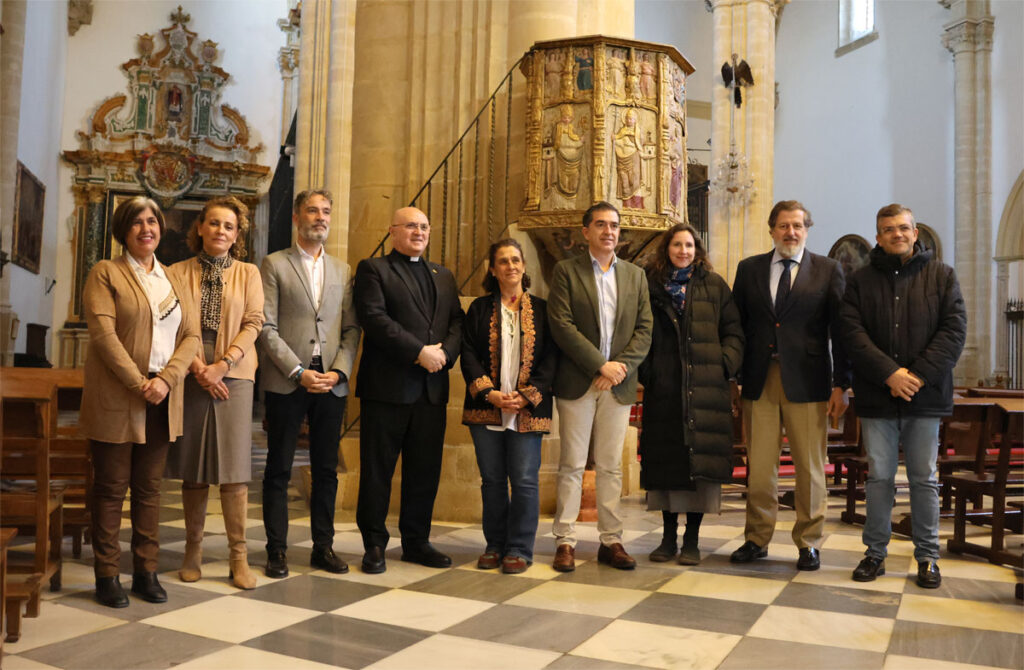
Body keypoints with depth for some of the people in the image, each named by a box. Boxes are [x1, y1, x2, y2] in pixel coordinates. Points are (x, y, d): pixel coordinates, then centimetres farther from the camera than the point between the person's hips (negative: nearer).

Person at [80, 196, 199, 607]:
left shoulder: (173, 281, 15)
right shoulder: (105, 273, 1)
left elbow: (191, 336, 6)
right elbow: (103, 334, -10)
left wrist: (165, 379, -10)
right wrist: (138, 384, -17)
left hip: (161, 400, 4)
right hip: (115, 400, -4)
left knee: (149, 488, 9)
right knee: (111, 488, 2)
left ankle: (146, 571, 17)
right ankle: (106, 576, 11)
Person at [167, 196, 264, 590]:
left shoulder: (248, 274, 9)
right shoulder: (178, 273, 9)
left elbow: (253, 324, 1)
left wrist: (222, 364, -10)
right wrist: (196, 367, -11)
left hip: (234, 376, -1)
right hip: (190, 378, 1)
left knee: (233, 467, -4)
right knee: (193, 468, 6)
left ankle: (238, 556, 2)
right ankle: (193, 549, 19)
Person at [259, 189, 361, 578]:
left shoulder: (343, 270, 14)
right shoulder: (274, 265, 3)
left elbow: (352, 329, 9)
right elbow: (267, 328, -5)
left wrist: (339, 371, -5)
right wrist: (298, 372, -13)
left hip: (332, 382, 4)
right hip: (286, 382, -3)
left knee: (326, 470, 8)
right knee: (279, 469, 4)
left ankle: (323, 547, 18)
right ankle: (277, 550, 13)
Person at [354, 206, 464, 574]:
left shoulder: (443, 276, 20)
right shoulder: (373, 269, 2)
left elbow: (457, 321, 11)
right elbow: (375, 319, -12)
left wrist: (445, 353, -9)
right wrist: (419, 352, -17)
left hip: (432, 387, 5)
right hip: (387, 386, -5)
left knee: (425, 471, 10)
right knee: (377, 470, 3)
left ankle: (416, 542, 22)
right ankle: (374, 545, 14)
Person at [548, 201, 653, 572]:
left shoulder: (635, 275, 14)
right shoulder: (566, 270, 2)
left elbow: (644, 329, 7)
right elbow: (561, 325, -8)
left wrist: (621, 366, -8)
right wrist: (601, 365, -13)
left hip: (618, 384, 3)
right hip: (577, 383, -3)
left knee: (611, 467, 8)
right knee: (572, 465, 1)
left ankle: (611, 541, 15)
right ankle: (565, 542, 9)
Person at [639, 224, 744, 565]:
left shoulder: (714, 286, 9)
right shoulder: (651, 285, 9)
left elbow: (733, 331, 8)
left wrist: (725, 366, -6)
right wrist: (644, 371, -3)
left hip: (705, 388, 0)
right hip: (663, 388, 1)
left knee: (701, 460, 0)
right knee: (666, 459, 5)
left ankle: (691, 540, 10)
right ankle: (668, 537, 17)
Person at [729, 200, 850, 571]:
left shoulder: (828, 270, 5)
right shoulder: (749, 269, 10)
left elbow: (840, 330, 1)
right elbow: (736, 325, 10)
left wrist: (841, 384, -4)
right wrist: (732, 373, 4)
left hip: (806, 382, -1)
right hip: (759, 381, 2)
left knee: (810, 467, 6)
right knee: (759, 466, 6)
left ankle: (809, 543, 20)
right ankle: (757, 538, 20)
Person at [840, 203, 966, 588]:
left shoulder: (941, 275, 6)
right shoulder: (861, 281, 6)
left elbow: (954, 329, -2)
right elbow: (852, 332, -4)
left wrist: (919, 375, -14)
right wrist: (888, 373, -15)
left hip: (925, 397, 0)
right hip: (877, 396, 0)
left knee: (924, 479, 7)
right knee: (879, 477, 6)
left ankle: (928, 557, 19)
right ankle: (875, 553, 16)